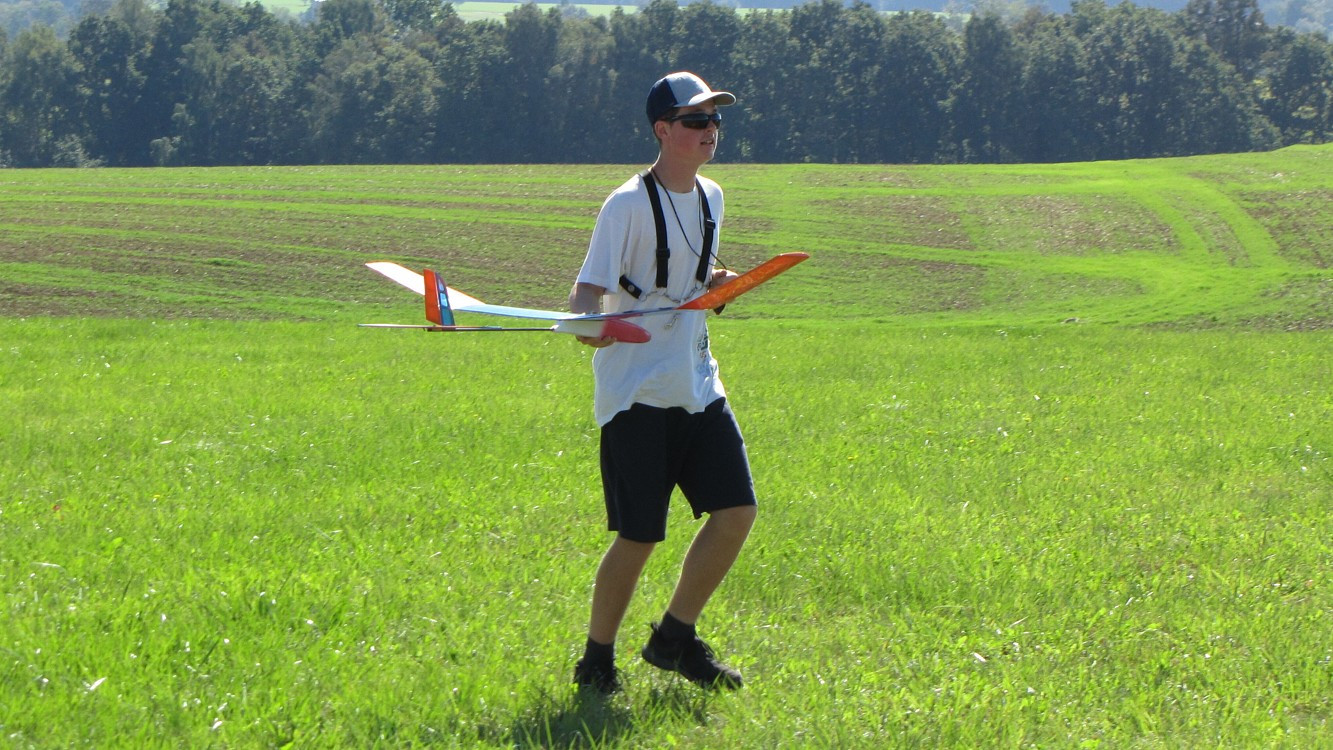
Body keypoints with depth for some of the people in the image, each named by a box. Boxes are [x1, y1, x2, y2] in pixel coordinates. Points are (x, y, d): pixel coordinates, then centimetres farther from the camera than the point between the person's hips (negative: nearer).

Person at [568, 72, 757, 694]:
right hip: (637, 392, -7)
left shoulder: (710, 198, 11)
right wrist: (590, 323, -41)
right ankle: (595, 661, 12)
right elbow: (588, 291, -19)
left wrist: (720, 282, 6)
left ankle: (674, 638, 16)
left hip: (697, 385, 7)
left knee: (737, 509, -1)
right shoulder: (629, 205, -13)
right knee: (639, 536, -6)